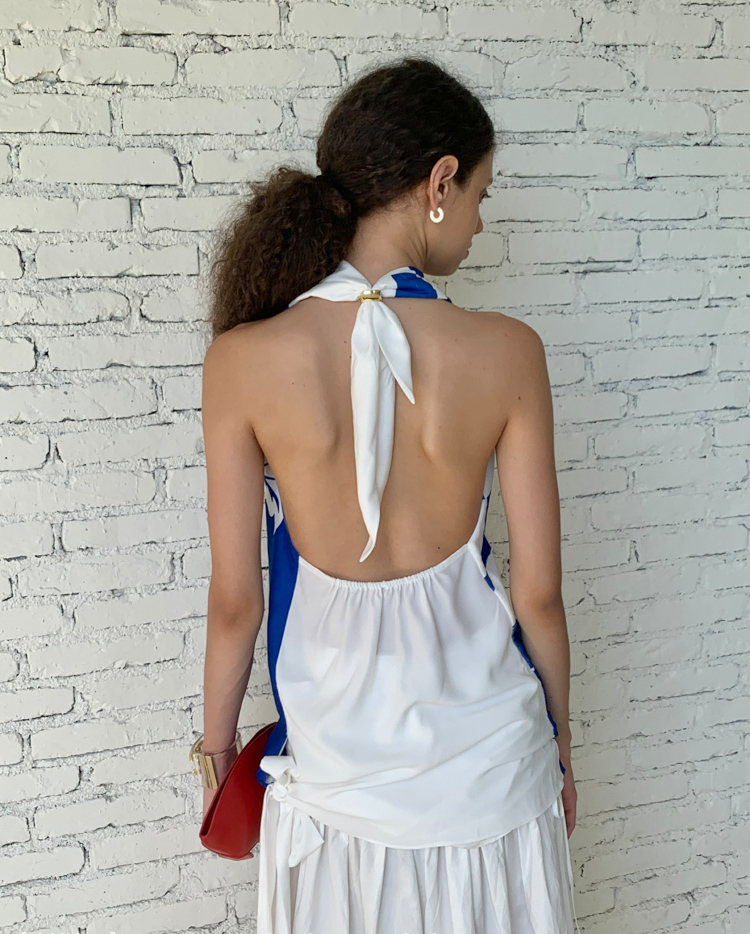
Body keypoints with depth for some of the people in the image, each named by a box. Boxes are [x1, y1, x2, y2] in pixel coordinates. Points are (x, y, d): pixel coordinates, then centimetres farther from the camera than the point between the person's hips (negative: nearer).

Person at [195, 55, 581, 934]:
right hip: (489, 757, 0)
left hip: (334, 756, 0)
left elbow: (236, 601, -9)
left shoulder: (244, 360, -16)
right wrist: (560, 744, 9)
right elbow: (538, 592, -9)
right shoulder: (507, 353, -16)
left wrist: (218, 744, 9)